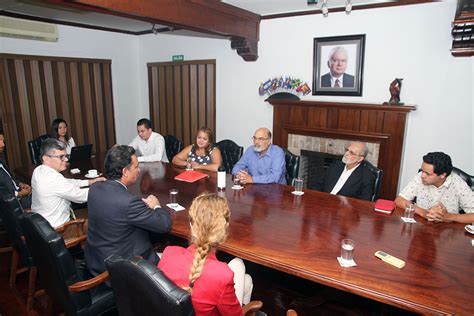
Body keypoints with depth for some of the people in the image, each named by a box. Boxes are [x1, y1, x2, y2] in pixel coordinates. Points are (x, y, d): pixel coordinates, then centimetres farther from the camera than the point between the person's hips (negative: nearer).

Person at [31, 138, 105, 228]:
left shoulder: (38, 170, -1)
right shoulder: (53, 178, -29)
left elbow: (67, 183, 9)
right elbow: (80, 196, -20)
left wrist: (90, 181, 5)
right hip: (56, 227, -8)